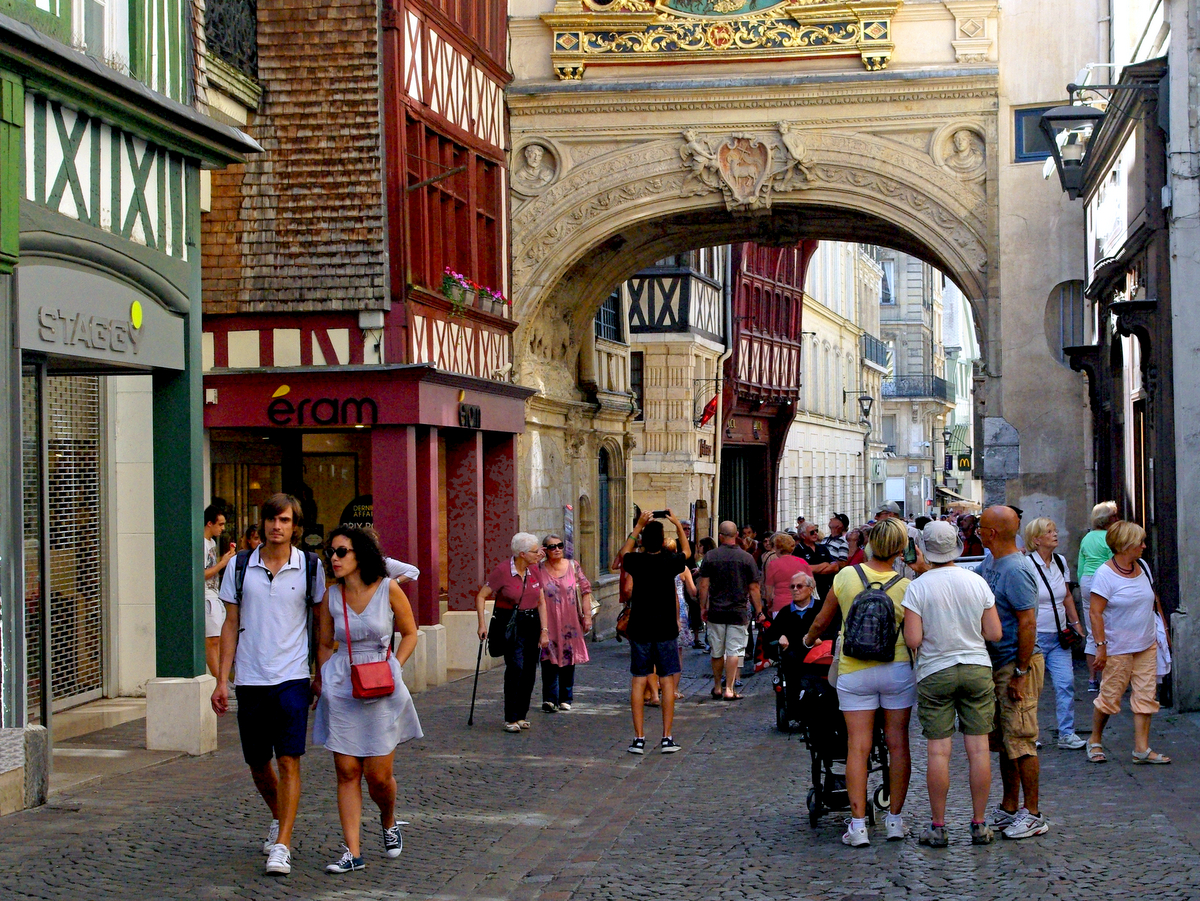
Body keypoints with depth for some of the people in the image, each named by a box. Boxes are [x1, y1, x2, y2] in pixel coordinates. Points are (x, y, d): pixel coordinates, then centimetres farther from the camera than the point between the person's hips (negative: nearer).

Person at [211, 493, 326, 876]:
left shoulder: (310, 567, 0)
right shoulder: (240, 566, 3)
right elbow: (231, 625, 8)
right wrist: (222, 679, 3)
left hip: (293, 678, -3)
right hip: (251, 679, 3)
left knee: (288, 761, -10)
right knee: (258, 766, 12)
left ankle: (282, 845, -9)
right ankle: (278, 819, 38)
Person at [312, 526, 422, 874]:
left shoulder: (388, 589, -6)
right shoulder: (331, 597, 1)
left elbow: (409, 633, 5)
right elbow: (325, 644, 13)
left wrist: (394, 668, -6)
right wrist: (321, 680, 7)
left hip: (382, 689, -2)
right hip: (341, 688, 2)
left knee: (379, 775, 1)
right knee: (347, 772, -1)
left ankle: (388, 822, 33)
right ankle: (353, 852, 3)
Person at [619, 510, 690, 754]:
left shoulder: (636, 562, -6)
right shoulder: (670, 562, -7)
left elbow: (624, 551, 19)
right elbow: (687, 551, 17)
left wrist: (638, 526, 22)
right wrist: (677, 524, 23)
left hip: (639, 630, 1)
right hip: (666, 630, 0)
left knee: (638, 681, 3)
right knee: (667, 681, 4)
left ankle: (639, 738, 0)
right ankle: (667, 738, 2)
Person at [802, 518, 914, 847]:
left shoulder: (846, 576, -3)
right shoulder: (905, 586, -5)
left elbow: (821, 621, 7)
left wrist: (807, 641, 26)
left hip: (854, 672, 0)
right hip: (896, 670, 0)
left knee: (857, 747, 0)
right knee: (898, 743, 8)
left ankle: (858, 824, -3)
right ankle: (895, 820, 14)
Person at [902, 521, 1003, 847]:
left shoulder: (918, 588, -8)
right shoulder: (977, 582, 0)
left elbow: (913, 640, -13)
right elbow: (994, 633, 0)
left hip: (935, 673, -2)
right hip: (977, 668, 2)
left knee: (938, 752, 1)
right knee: (978, 749, 5)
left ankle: (937, 827, 5)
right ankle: (979, 825, 9)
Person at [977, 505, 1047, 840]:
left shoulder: (1016, 570, -18)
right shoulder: (989, 564, 12)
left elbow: (1028, 623, -20)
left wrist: (1021, 673, -21)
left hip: (1018, 665, -10)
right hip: (997, 664, 10)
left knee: (1020, 741, -6)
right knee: (1004, 740, 14)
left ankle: (1032, 815, 1)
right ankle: (1009, 808, 22)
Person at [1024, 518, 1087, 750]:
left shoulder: (1061, 562, 8)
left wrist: (1075, 623, 18)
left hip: (1059, 635, 5)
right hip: (1035, 636, -5)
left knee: (1066, 683, -2)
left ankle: (1066, 734, 3)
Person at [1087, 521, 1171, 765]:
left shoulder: (1142, 566, 7)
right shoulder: (1105, 574, -14)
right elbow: (1096, 613, -16)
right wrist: (1100, 646, -20)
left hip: (1147, 645, 6)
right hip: (1118, 649, -6)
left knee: (1145, 695, 2)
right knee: (1110, 696, 2)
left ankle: (1142, 749, 5)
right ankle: (1095, 741, 21)